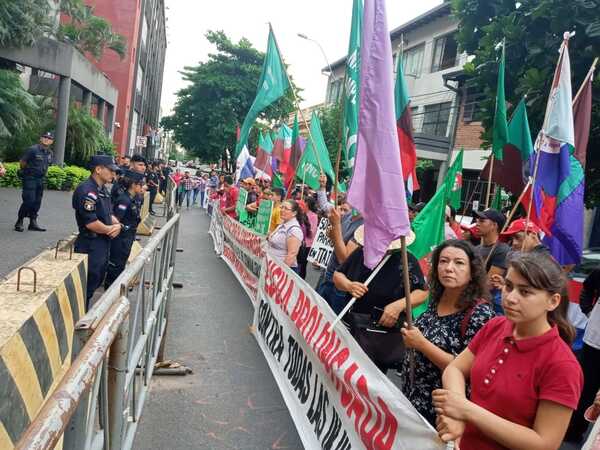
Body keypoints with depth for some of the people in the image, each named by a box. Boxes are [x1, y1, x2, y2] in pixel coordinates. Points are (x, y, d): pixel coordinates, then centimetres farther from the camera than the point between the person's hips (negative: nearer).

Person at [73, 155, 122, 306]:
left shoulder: (103, 189, 12)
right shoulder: (86, 190, -19)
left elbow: (109, 213, 16)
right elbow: (91, 223, -26)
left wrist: (117, 225, -5)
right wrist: (110, 230, -11)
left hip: (104, 243, 10)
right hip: (90, 246, -10)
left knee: (97, 281, 20)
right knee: (87, 286, -2)